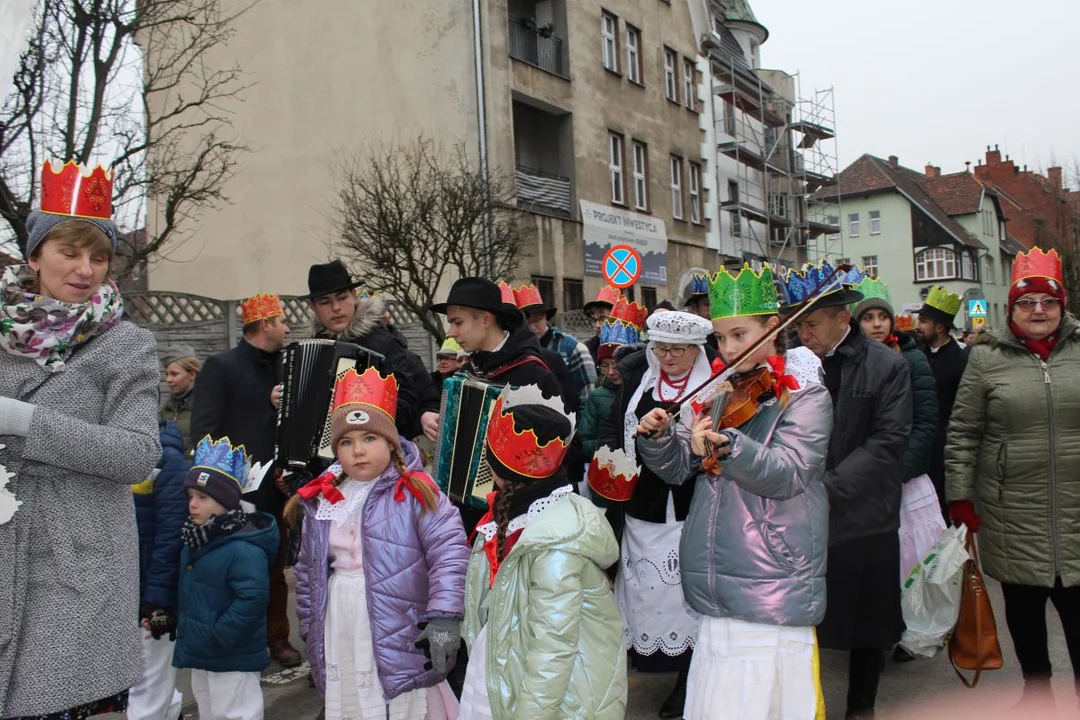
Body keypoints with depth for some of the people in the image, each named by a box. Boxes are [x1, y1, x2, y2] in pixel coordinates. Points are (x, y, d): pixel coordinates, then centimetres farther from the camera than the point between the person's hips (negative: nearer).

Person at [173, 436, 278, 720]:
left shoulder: (243, 549, -25)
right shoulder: (194, 544, 7)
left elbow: (253, 597, -32)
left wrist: (219, 636, -25)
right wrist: (185, 640, 15)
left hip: (233, 661, -10)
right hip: (200, 656, 10)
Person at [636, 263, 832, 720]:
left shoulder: (804, 394, -5)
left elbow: (788, 472, -21)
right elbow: (680, 467, 12)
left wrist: (726, 446, -37)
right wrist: (659, 436, -9)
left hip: (772, 581, -5)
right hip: (719, 585, 6)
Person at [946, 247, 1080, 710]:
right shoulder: (987, 358, -1)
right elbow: (962, 434, 0)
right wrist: (960, 497, -2)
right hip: (1013, 516, 0)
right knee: (1023, 608, 15)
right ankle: (1035, 688, 35)